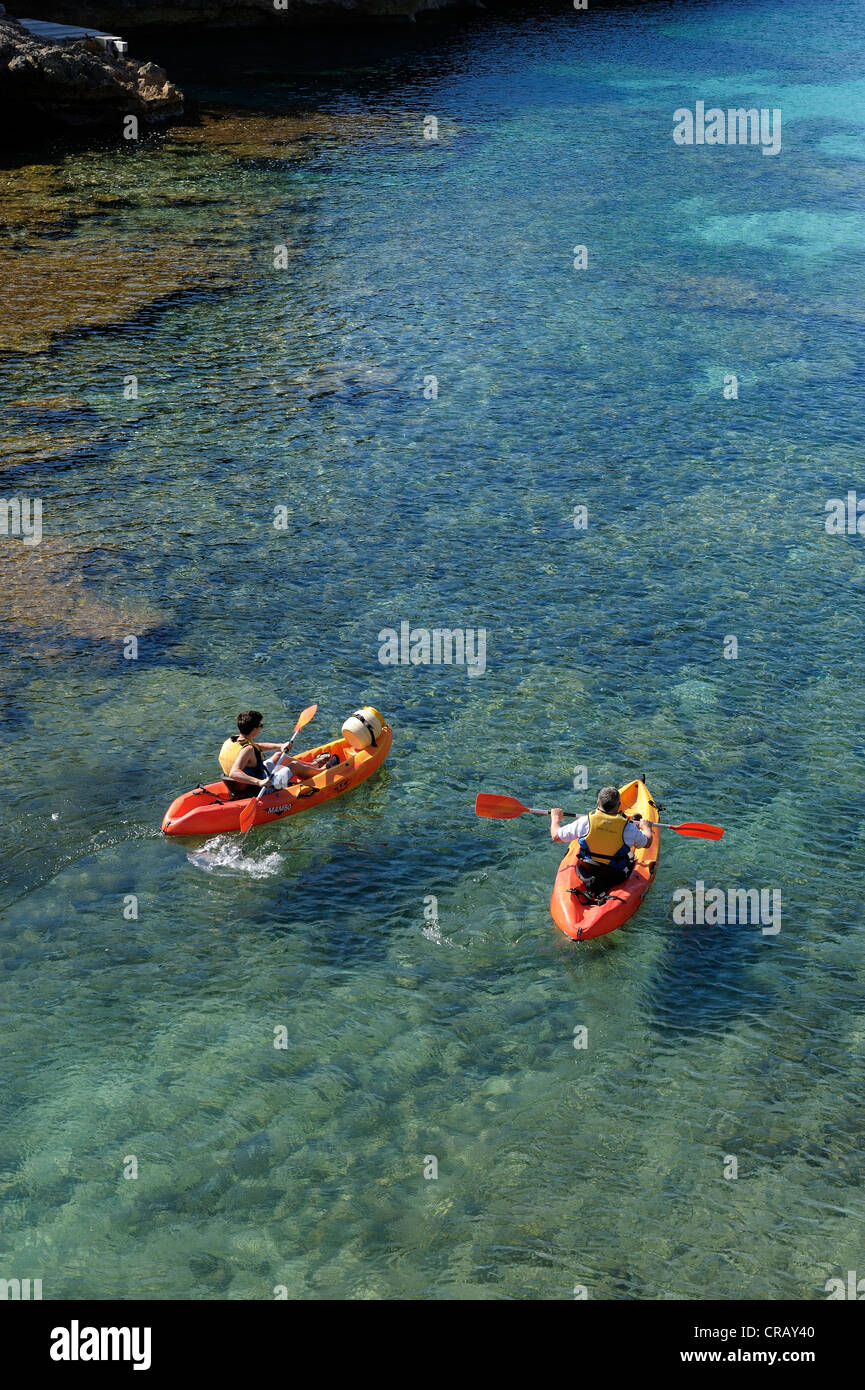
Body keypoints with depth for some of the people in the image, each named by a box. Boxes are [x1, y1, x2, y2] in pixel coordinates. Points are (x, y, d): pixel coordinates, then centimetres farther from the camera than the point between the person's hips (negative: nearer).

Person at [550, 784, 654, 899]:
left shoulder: (585, 822, -19)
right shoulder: (628, 828, -19)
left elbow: (556, 836, -7)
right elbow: (647, 843, 3)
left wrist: (555, 817, 14)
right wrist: (646, 827, 25)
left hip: (585, 873, 2)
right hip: (616, 878, -2)